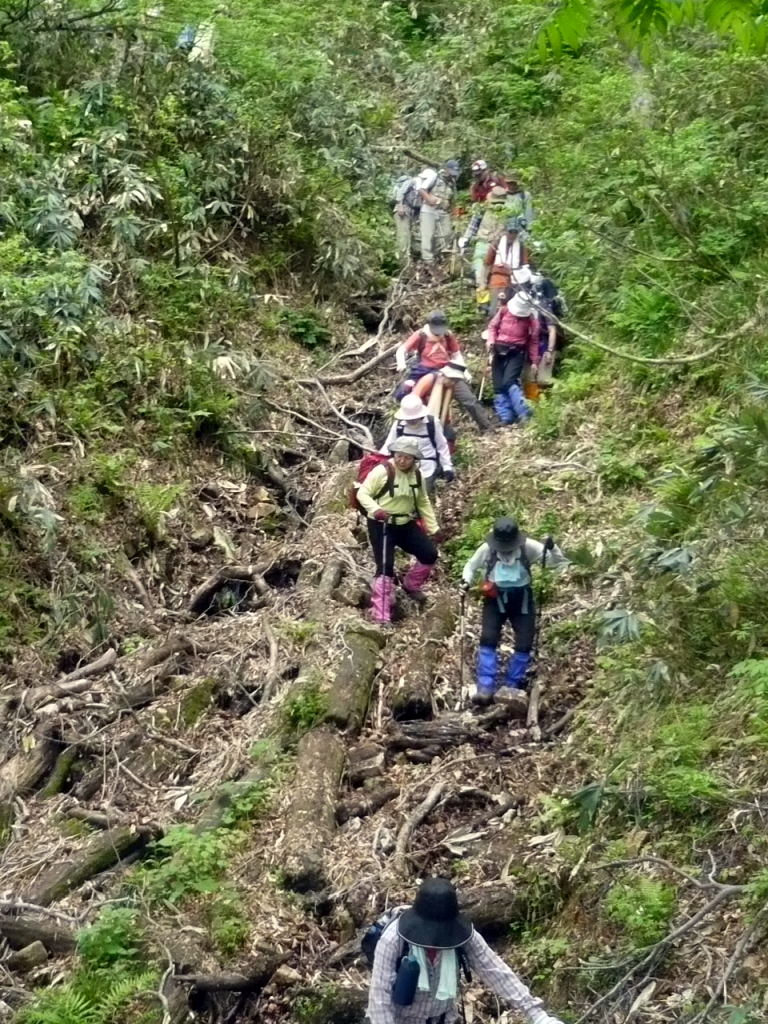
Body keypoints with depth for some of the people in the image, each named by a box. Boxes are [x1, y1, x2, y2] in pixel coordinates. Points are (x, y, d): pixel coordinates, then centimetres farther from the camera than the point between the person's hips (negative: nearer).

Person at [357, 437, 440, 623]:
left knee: (430, 554, 4)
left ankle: (411, 585, 33)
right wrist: (375, 510, -34)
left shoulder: (416, 475, 2)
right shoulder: (382, 471, -18)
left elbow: (423, 502, 14)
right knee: (385, 568, -12)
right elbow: (362, 493, -16)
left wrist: (433, 528, 14)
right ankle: (381, 617, -7)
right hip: (382, 526, -6)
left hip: (406, 524, 6)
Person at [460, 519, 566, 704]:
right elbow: (471, 566, 4)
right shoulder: (486, 549, -14)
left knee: (524, 644, 1)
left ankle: (512, 685, 17)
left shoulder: (528, 547, -16)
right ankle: (486, 688, -9)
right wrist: (466, 581, -15)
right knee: (488, 640, -12)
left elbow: (556, 561, -13)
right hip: (495, 599, -1)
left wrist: (552, 548, -35)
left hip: (522, 599, 1)